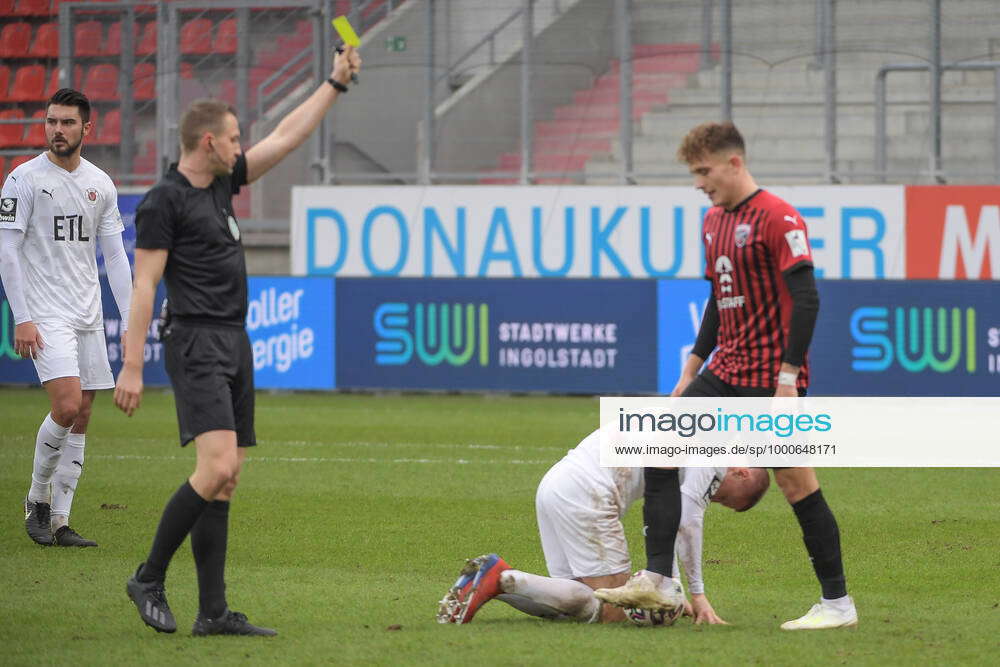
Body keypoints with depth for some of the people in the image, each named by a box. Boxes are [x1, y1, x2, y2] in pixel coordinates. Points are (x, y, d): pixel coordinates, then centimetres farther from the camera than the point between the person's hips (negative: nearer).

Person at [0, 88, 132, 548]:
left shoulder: (101, 185, 10)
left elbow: (114, 255, 14)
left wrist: (130, 320, 7)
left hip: (88, 316, 6)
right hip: (45, 317, -6)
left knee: (81, 416, 2)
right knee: (67, 406, -19)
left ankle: (59, 522, 7)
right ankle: (37, 498, 2)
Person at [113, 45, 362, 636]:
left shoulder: (223, 183, 15)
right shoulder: (164, 202, -8)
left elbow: (287, 138, 24)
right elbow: (144, 285, -11)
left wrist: (336, 84, 24)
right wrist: (131, 367, -15)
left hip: (235, 344, 9)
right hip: (197, 345, -9)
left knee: (225, 481, 4)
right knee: (217, 467, -20)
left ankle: (214, 611, 4)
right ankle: (150, 581, -6)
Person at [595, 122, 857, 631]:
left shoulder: (777, 218, -13)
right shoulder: (714, 222, 13)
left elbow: (805, 299, -17)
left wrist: (788, 375, -21)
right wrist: (692, 368, 20)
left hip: (770, 377, -9)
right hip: (726, 373, 9)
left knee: (796, 481, -5)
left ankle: (838, 604, 4)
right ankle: (656, 579, -2)